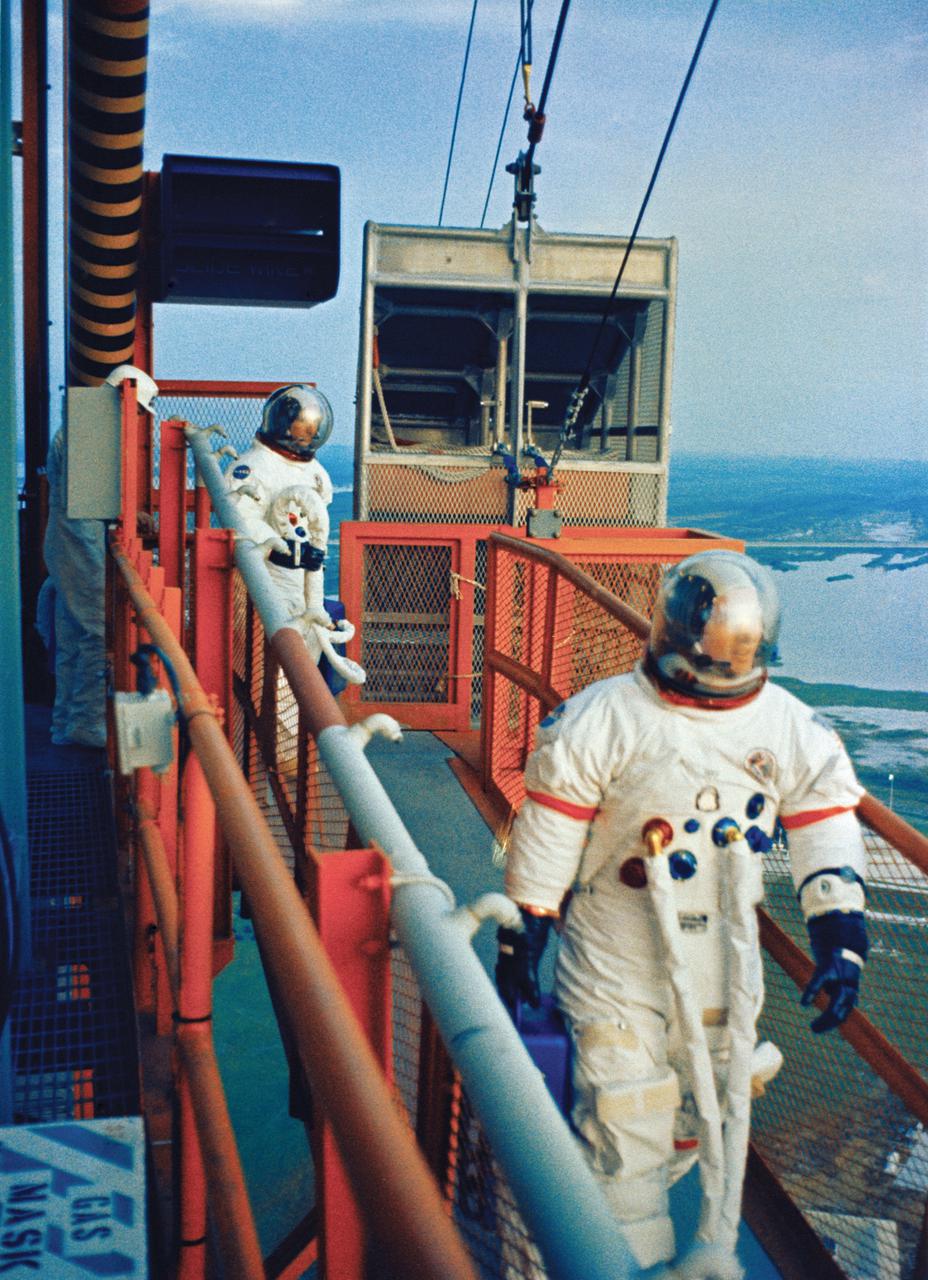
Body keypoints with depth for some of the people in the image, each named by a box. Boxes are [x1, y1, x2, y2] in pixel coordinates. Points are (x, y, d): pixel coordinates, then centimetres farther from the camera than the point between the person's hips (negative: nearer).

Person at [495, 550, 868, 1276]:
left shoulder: (791, 729, -3)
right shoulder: (605, 719, -14)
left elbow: (827, 827, 2)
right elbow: (547, 832, -9)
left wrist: (841, 938, -8)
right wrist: (521, 937, -5)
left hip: (724, 966, 4)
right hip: (617, 963, -4)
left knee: (708, 1118, 19)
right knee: (626, 1123, -1)